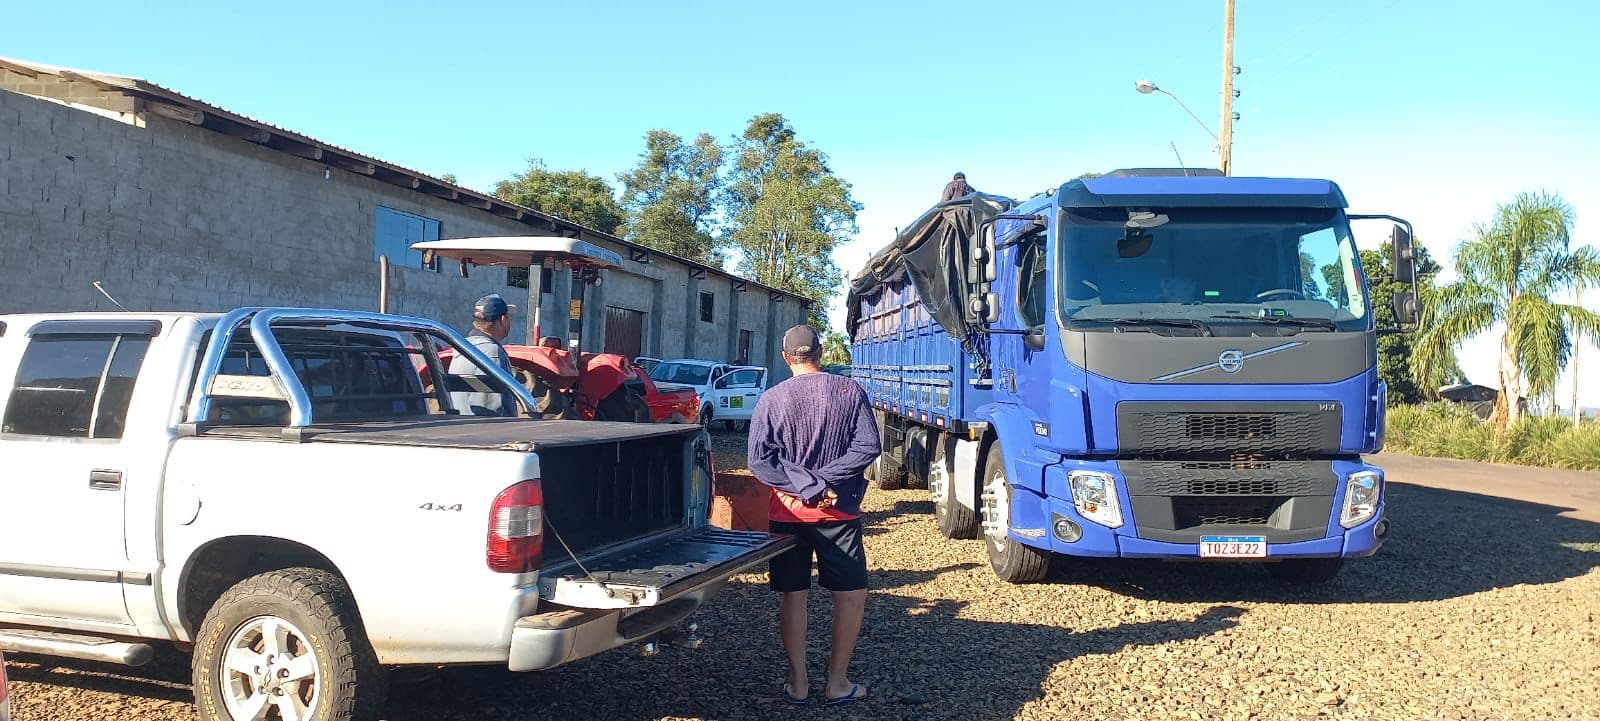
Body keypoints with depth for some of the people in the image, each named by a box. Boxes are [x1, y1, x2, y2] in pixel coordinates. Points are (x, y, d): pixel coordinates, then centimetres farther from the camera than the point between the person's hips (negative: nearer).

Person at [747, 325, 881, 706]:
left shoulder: (772, 399, -4)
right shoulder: (849, 391, -3)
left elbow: (759, 460, -11)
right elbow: (868, 446, -10)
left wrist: (809, 487, -12)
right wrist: (824, 482, -11)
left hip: (788, 512, 1)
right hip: (840, 511, 0)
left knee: (793, 596, 10)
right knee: (852, 593, 11)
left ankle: (797, 682, 14)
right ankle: (837, 682, 12)